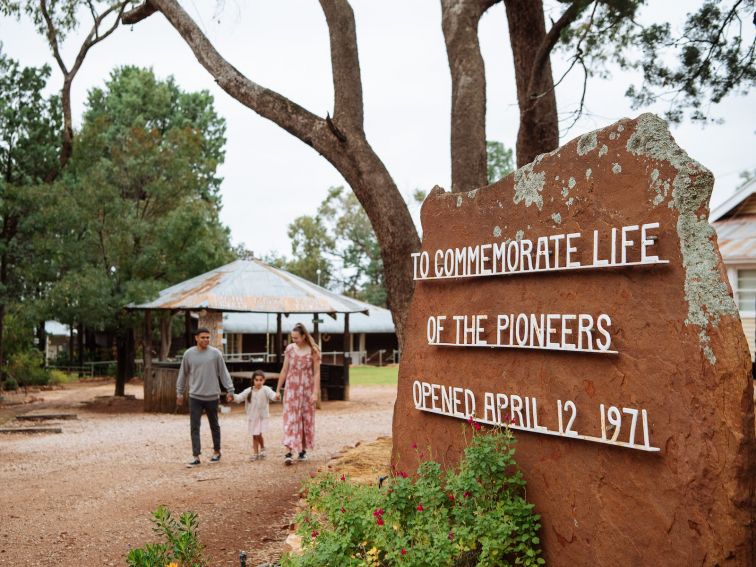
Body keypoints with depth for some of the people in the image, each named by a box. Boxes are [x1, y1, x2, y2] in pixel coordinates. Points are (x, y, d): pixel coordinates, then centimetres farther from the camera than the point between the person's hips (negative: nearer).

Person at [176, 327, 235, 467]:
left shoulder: (215, 353, -3)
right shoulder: (189, 354, 1)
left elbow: (223, 372, -1)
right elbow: (183, 374, 10)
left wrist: (230, 390, -4)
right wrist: (179, 392, 12)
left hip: (212, 396, -1)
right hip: (195, 396, 1)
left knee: (214, 426, 12)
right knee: (194, 427, -3)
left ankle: (217, 452, 28)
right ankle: (196, 456, 0)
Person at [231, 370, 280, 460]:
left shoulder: (265, 390, -9)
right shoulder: (249, 391, 1)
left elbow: (272, 394, -26)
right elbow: (239, 397, -1)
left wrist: (276, 397, -50)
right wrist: (233, 396, -22)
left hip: (262, 416, -3)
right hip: (252, 417, 3)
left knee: (258, 435, -10)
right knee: (254, 436, 8)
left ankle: (262, 449, 16)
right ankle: (255, 453, 18)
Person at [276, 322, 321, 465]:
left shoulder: (313, 351, -6)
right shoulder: (289, 349, 0)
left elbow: (316, 373, -6)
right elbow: (284, 370, 6)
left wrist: (315, 393, -13)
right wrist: (278, 389, 7)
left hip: (307, 389, -1)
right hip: (291, 389, 1)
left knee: (306, 419, 8)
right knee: (290, 419, -7)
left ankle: (303, 450, 22)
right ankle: (288, 453, -13)